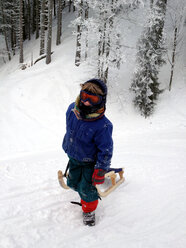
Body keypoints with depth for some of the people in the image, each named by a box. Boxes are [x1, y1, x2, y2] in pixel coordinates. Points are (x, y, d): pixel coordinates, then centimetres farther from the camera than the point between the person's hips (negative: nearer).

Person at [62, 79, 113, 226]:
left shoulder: (103, 125, -34)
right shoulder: (72, 109, -16)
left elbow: (106, 150, -23)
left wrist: (100, 171, -21)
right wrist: (67, 146, 20)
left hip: (90, 162, -5)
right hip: (73, 158, 6)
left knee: (87, 189, 1)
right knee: (73, 183, 18)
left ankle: (89, 210, 33)